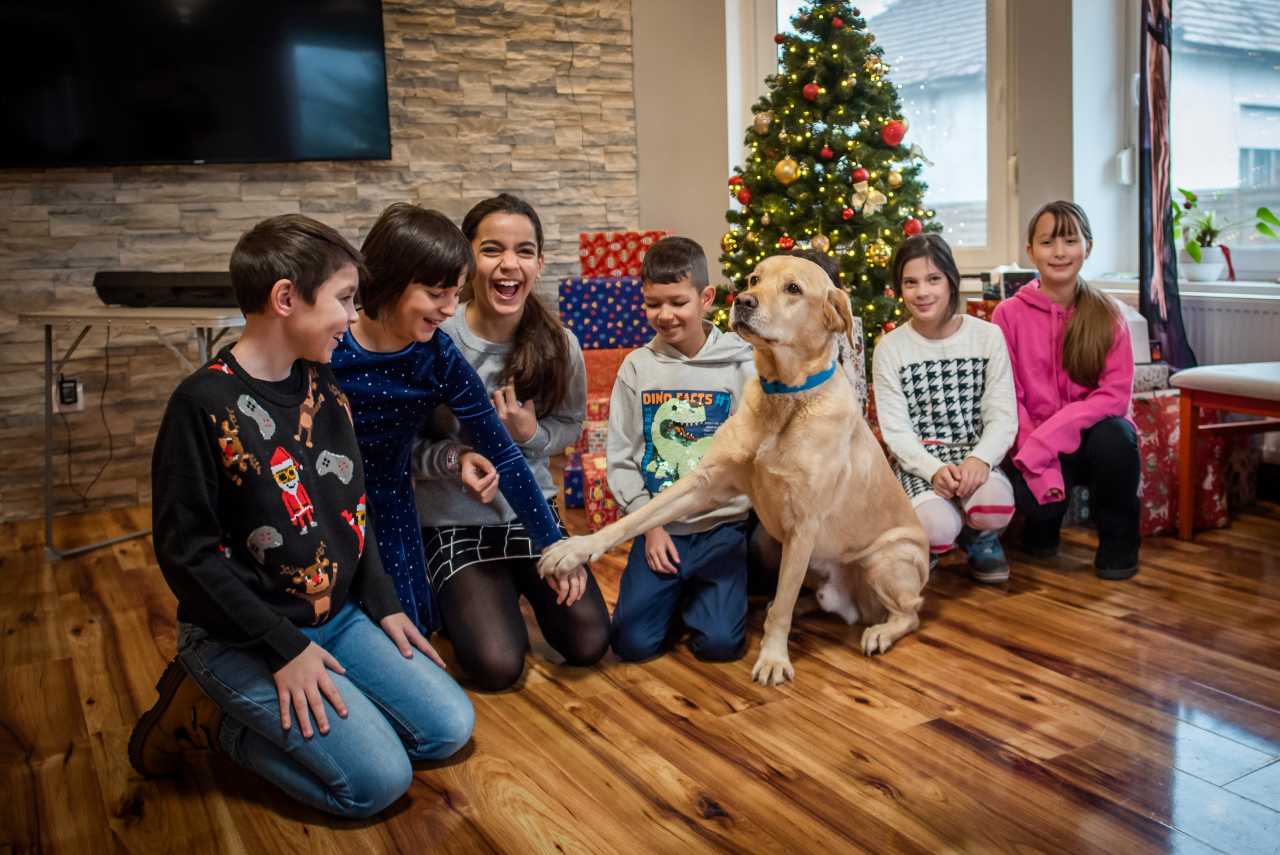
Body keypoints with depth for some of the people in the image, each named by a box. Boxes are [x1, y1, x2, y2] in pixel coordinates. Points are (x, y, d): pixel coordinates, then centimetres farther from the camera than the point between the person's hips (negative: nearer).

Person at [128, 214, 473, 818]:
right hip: (241, 636, -7)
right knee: (378, 779, -14)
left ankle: (273, 708, 14)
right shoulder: (204, 404, -19)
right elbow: (186, 551, -18)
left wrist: (382, 603, 5)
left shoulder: (322, 384, 3)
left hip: (338, 613, 7)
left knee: (448, 728, 1)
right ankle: (213, 719, 4)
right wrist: (282, 648, -19)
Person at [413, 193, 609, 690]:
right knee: (497, 667, -14)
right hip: (453, 520, -3)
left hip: (532, 511, 3)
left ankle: (517, 587, 26)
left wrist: (531, 435, -16)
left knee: (588, 644, -3)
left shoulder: (559, 345, -10)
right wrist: (455, 458, -30)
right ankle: (460, 603, 20)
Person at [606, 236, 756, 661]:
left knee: (719, 642, -14)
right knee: (632, 642, -9)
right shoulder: (637, 367, 1)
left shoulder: (740, 364, -5)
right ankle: (675, 592, 21)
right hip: (658, 526, 2)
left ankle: (699, 593, 18)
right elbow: (620, 456, 4)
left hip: (722, 526, -1)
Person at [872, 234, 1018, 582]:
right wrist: (934, 469, -23)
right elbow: (895, 431, -5)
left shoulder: (988, 336, 1)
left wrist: (980, 459, -24)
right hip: (918, 463, -1)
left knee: (992, 506, -33)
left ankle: (981, 540, 7)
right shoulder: (889, 348, -1)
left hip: (973, 457, 1)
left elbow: (1003, 417, -3)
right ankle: (928, 543, 10)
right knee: (938, 526, -30)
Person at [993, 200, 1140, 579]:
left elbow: (1115, 395, -11)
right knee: (1034, 500, -30)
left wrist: (1047, 439, -24)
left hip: (1093, 432, 1)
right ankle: (1043, 523, 11)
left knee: (1115, 435, -33)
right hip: (1036, 443, -1)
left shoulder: (1108, 315, -2)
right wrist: (1041, 462, -19)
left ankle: (1118, 541, -5)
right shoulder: (1009, 314, -4)